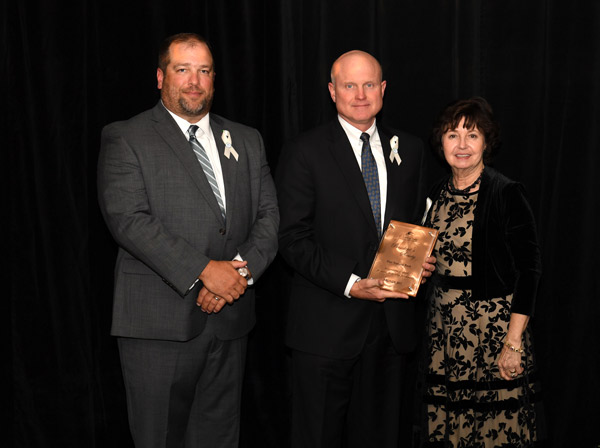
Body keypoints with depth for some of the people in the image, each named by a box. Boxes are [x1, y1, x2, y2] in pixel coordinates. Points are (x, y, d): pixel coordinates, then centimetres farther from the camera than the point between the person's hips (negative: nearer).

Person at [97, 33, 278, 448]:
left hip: (231, 317, 5)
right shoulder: (125, 138, -1)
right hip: (159, 321, -4)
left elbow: (269, 214, 8)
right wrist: (204, 269, -19)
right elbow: (128, 218, -14)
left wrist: (243, 270, -11)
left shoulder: (246, 140, 14)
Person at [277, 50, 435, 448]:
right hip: (326, 325, -4)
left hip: (391, 322, 4)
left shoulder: (409, 149, 11)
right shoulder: (305, 152, -4)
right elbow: (293, 238, -8)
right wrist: (350, 284, -18)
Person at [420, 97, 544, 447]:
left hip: (494, 326, -5)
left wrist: (513, 344, -16)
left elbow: (529, 270, -13)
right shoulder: (438, 194, 8)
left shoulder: (506, 194, -10)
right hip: (444, 327, 6)